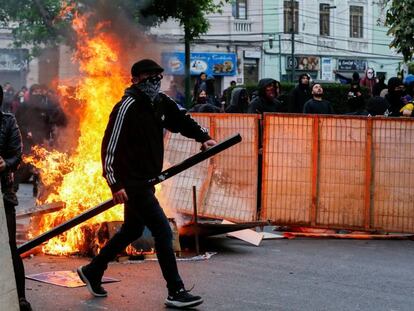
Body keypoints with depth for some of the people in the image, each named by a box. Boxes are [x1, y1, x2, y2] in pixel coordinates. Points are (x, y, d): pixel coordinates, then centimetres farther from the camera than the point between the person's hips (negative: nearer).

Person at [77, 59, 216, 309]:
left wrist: (203, 137, 5)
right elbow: (109, 147, -18)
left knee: (132, 231, 21)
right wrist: (115, 185, -22)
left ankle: (92, 271, 36)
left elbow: (182, 120, 22)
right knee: (163, 232, -10)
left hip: (146, 180, 9)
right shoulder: (127, 108, -17)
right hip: (131, 182, -9)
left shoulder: (162, 102, 6)